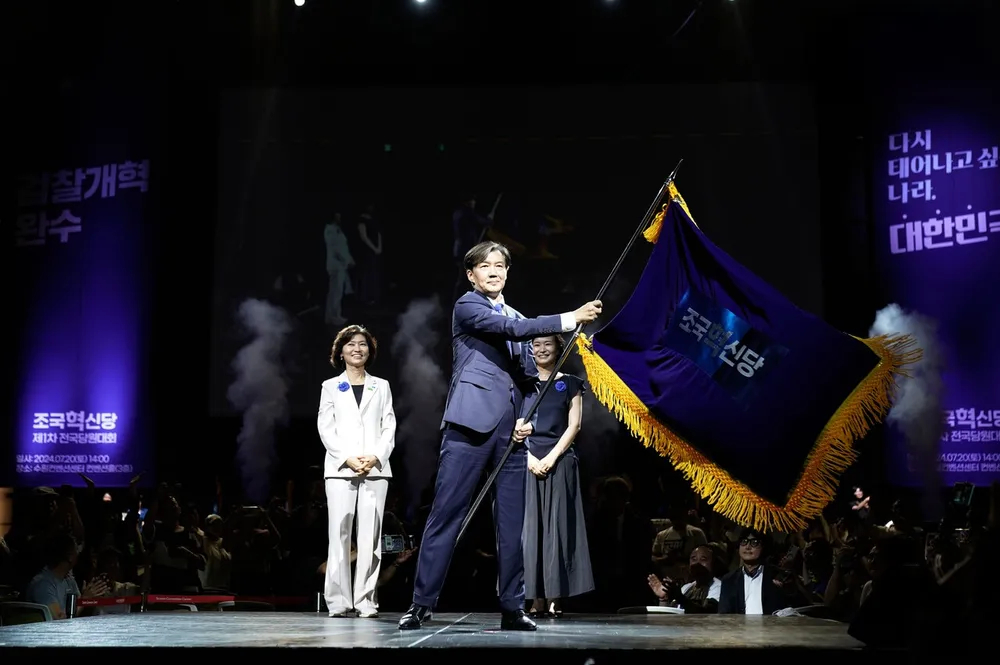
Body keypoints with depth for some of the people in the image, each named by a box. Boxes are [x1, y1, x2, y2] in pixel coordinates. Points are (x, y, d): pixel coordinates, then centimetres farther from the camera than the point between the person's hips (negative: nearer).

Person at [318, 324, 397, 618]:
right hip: (340, 469, -1)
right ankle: (339, 601, -2)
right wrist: (347, 458, -10)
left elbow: (389, 428, 8)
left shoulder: (381, 386, 16)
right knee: (339, 534, -5)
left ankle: (366, 601, -1)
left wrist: (375, 456, -9)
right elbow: (325, 428, 4)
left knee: (370, 536, -3)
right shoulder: (331, 387, 13)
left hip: (375, 469, 1)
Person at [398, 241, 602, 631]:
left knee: (512, 522, 5)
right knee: (445, 515, -6)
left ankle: (512, 609, 10)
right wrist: (569, 319, -17)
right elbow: (510, 330, -13)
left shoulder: (517, 317, 23)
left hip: (510, 430, 6)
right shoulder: (467, 306, 3)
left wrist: (527, 418, 4)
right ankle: (422, 604, -1)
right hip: (471, 423, -6)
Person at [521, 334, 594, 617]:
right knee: (531, 527, -2)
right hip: (528, 461, 2)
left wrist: (551, 457, -11)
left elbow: (574, 425, 0)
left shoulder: (569, 383, 8)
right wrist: (530, 458, -6)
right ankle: (536, 599, -1)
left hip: (559, 461, -2)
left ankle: (556, 598, -4)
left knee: (557, 526, -5)